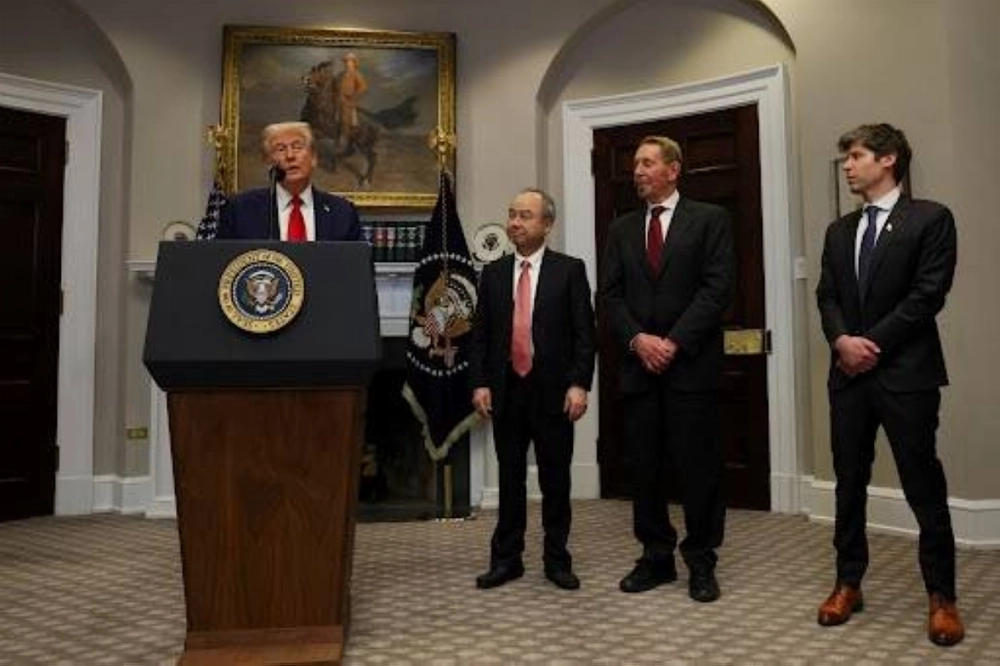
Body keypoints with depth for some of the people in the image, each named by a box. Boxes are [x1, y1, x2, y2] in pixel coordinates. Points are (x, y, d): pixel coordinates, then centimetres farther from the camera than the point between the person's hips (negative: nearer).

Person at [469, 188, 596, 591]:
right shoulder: (493, 273, 10)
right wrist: (479, 383, -1)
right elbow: (480, 334, 8)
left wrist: (579, 384, -12)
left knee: (555, 478, 6)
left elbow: (584, 333, -3)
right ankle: (506, 559, 20)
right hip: (505, 390, 3)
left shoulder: (569, 269, 1)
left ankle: (557, 559, 19)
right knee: (509, 477, 9)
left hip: (553, 390, -2)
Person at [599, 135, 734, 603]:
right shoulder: (622, 228, 15)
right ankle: (656, 556, 21)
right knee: (643, 468, 7)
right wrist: (638, 339, -9)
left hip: (692, 363, -3)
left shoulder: (710, 219, 4)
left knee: (698, 467, 2)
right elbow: (610, 295, 8)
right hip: (638, 364, 4)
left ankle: (701, 562, 16)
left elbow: (717, 288, -6)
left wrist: (674, 341, -13)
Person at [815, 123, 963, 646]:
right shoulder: (839, 231, 16)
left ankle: (941, 597, 17)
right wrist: (842, 340, -10)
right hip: (848, 374, 5)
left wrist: (871, 343, -12)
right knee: (849, 485, 10)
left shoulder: (931, 219, -1)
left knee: (925, 489, 2)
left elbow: (927, 295, -10)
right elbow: (827, 296, 9)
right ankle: (848, 583, 22)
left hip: (906, 373, -5)